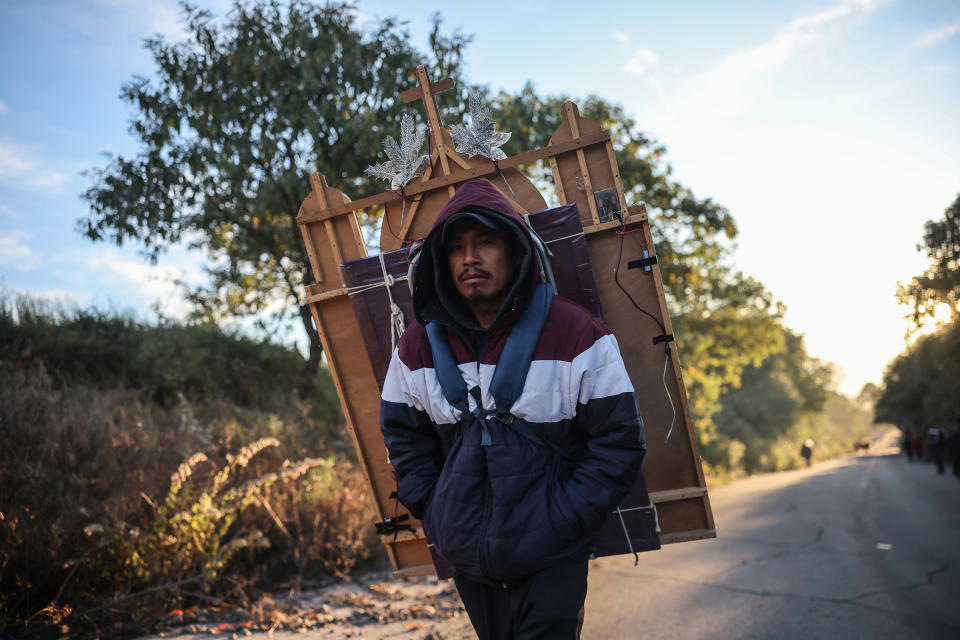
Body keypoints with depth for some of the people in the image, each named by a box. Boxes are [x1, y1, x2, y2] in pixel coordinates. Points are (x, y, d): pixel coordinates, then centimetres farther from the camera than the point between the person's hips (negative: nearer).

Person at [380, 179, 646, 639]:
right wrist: (437, 518, 1)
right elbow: (404, 442, 10)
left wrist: (563, 522, -12)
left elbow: (619, 441, -8)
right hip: (468, 557, 4)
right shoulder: (417, 347, -1)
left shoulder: (576, 335, -11)